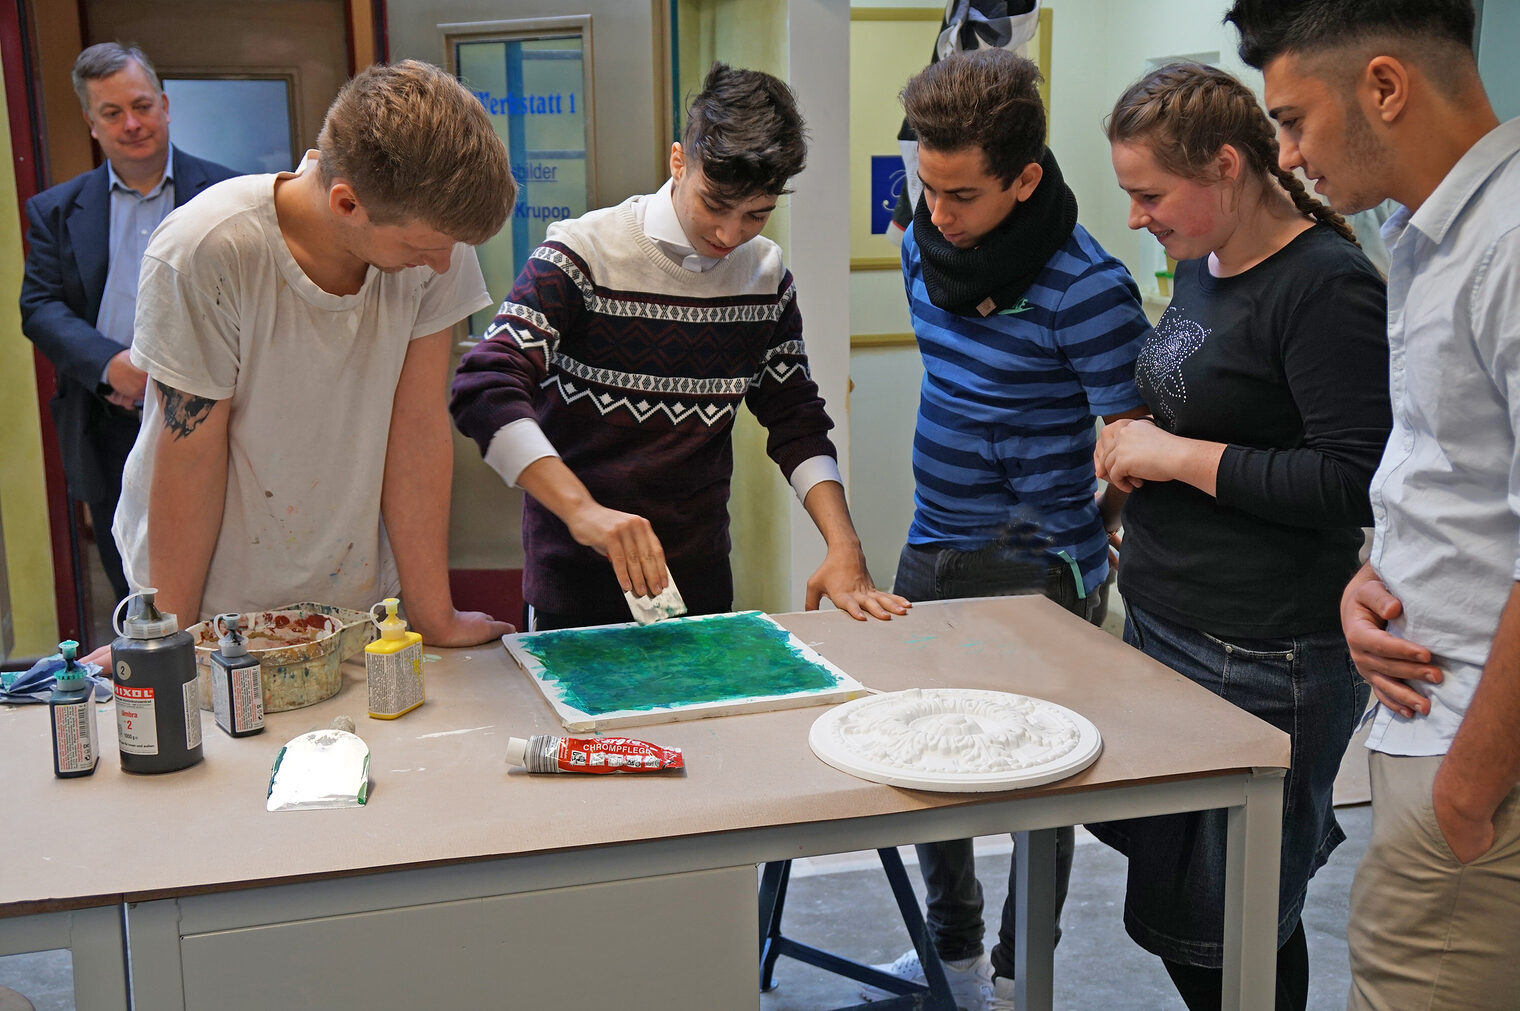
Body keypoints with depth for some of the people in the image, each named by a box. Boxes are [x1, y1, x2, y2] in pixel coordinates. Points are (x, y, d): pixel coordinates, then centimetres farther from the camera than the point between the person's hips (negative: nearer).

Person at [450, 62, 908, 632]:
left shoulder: (767, 276, 2)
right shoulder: (586, 253, -14)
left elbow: (796, 423, 7)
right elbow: (486, 392, -24)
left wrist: (845, 548, -7)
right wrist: (582, 510, -37)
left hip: (702, 581, 5)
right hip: (576, 584, -4)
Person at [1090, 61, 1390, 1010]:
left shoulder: (1329, 287, -15)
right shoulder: (1201, 267, 11)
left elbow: (1354, 484, -21)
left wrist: (1182, 456, -16)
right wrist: (1136, 444, 9)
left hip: (1262, 664, -9)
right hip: (1165, 625, 9)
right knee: (1167, 892, 16)